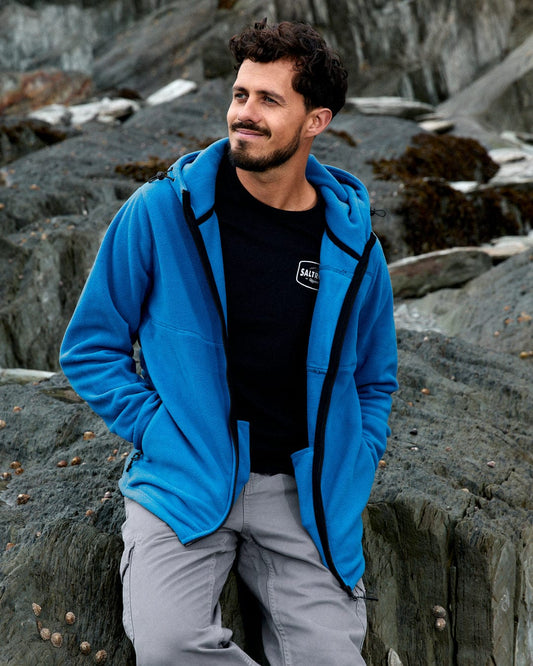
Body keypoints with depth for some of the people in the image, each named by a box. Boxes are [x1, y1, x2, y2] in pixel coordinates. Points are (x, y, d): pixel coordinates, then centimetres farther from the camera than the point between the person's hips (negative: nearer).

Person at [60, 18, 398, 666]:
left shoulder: (352, 245, 3)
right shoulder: (160, 211, -4)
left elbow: (373, 381, 17)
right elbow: (91, 346, 4)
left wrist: (348, 476, 4)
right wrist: (159, 431, -6)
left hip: (303, 491, 2)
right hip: (187, 482, -2)